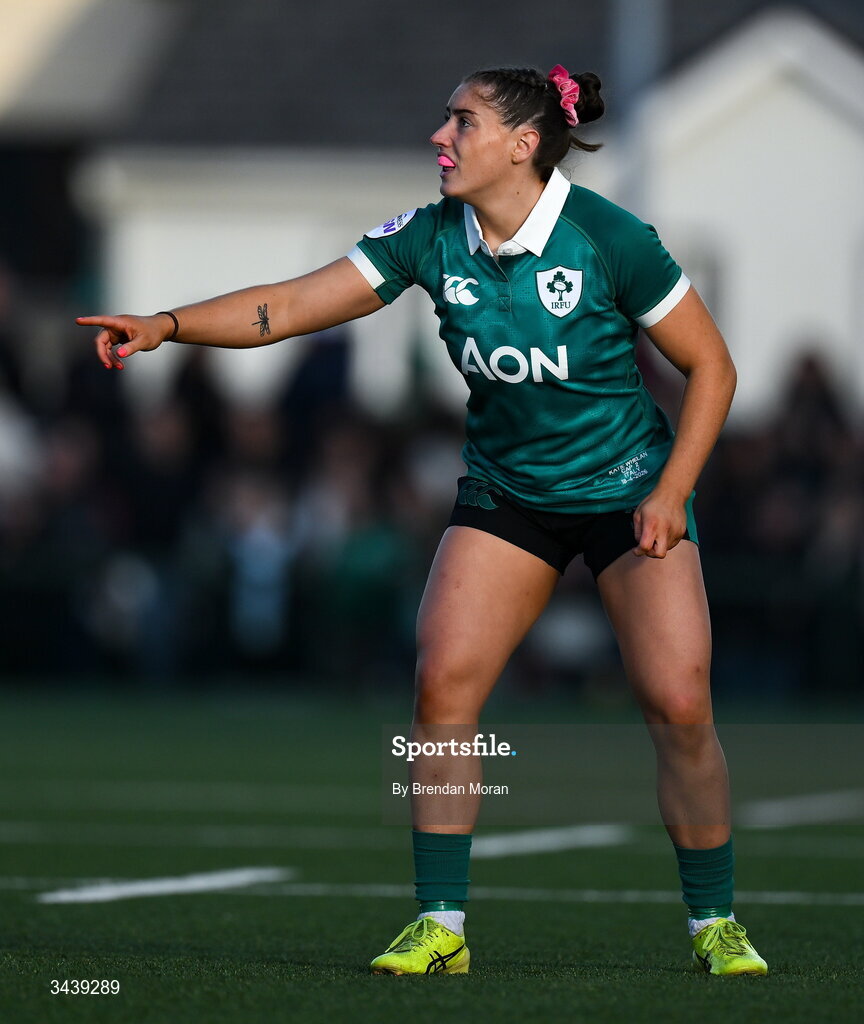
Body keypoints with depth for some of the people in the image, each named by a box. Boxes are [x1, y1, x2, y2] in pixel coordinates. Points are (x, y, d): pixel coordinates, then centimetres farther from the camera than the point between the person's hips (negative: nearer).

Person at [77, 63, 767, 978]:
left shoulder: (606, 239, -20)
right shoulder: (432, 239, -9)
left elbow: (710, 367, -11)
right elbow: (293, 305, -12)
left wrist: (669, 492, -18)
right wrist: (167, 326, -24)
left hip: (626, 488, -3)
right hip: (505, 491, 4)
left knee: (678, 704, -11)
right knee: (442, 680, -12)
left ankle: (714, 926, 7)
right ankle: (440, 926, -3)